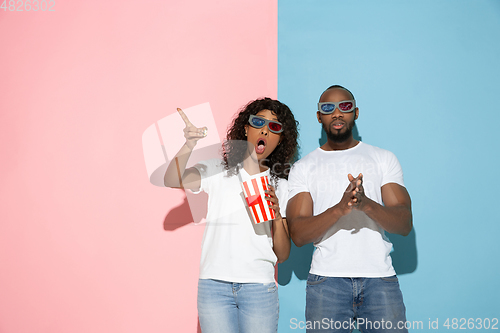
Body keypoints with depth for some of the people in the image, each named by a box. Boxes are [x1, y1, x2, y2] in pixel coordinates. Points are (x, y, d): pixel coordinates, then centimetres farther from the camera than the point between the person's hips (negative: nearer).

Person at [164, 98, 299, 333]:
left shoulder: (279, 185, 10)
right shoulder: (217, 170, 6)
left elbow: (282, 255, 7)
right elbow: (173, 181, -13)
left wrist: (277, 215, -10)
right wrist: (189, 146, -29)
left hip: (259, 287, 1)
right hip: (214, 285, -1)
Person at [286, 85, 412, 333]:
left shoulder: (384, 159, 12)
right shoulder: (303, 168, 9)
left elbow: (405, 225, 1)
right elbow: (298, 235, -2)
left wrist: (367, 204, -19)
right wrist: (339, 209, -20)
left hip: (380, 278, 1)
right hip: (327, 280, -1)